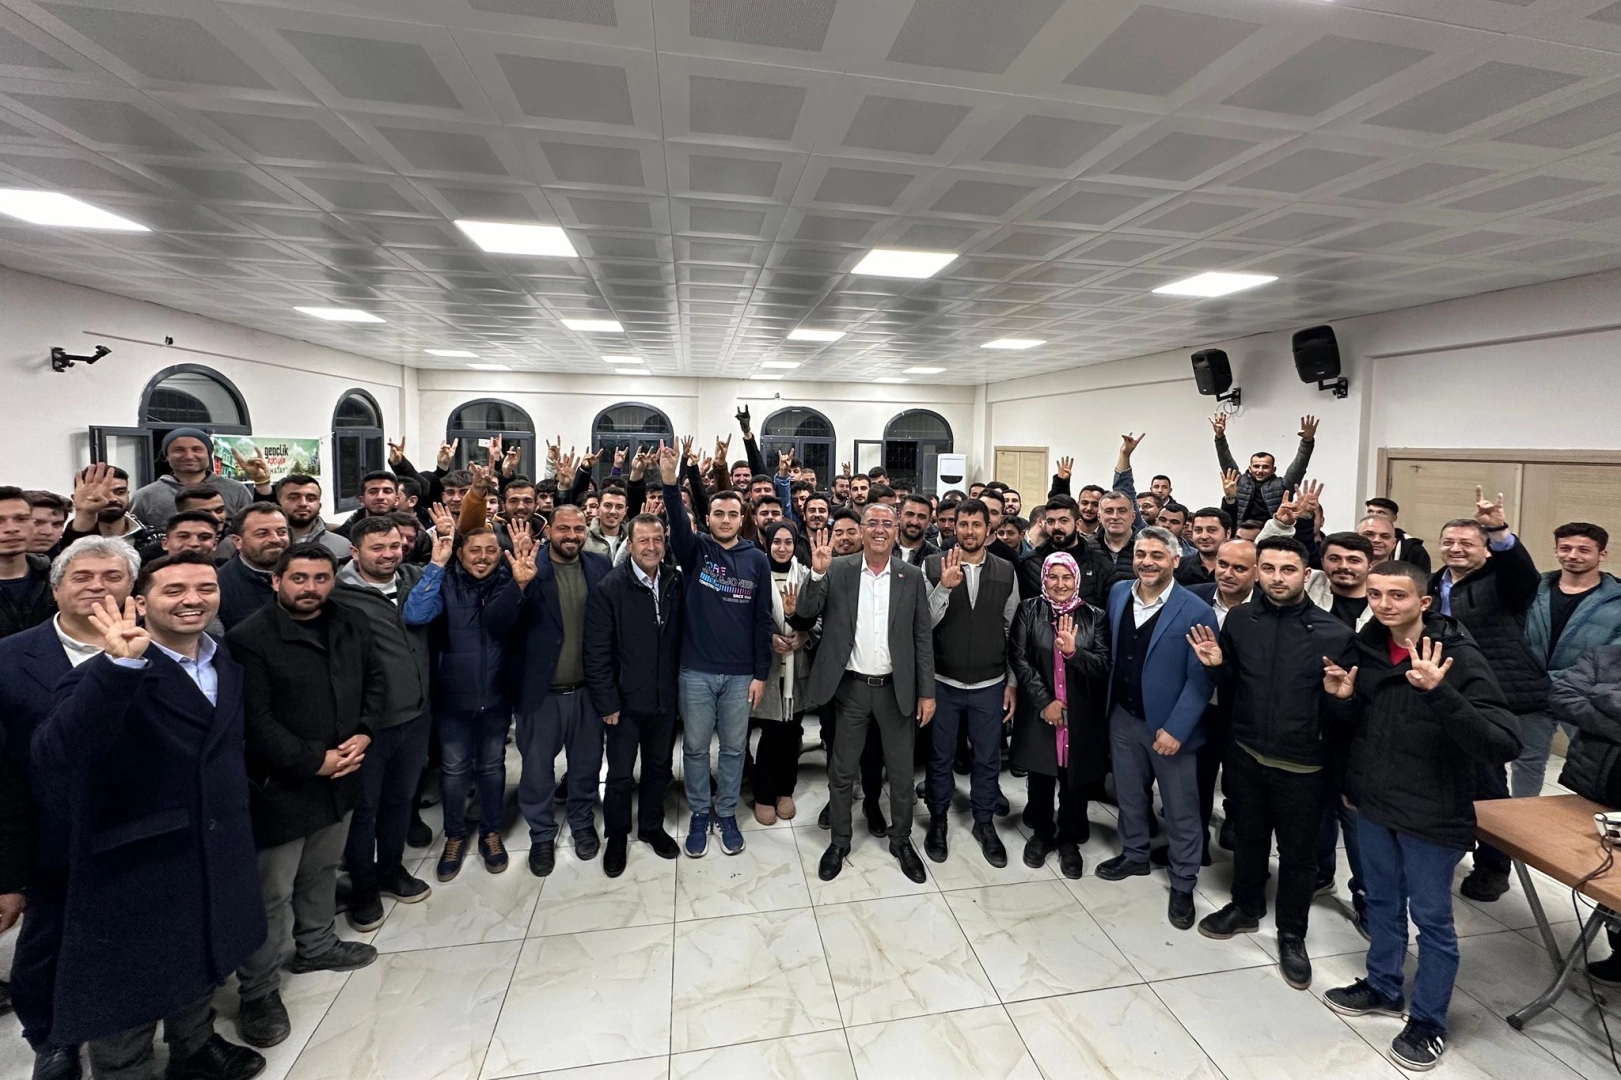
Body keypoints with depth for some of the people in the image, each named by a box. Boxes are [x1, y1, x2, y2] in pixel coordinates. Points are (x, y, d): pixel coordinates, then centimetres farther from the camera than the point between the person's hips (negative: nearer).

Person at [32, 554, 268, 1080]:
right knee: (127, 1005, 14)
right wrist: (120, 665, -48)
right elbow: (51, 757, -39)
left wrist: (238, 832, 12)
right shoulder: (105, 676, -20)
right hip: (134, 871, -7)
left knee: (202, 967, 28)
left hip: (216, 862, 7)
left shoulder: (227, 668, 2)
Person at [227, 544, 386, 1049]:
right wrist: (313, 760, -19)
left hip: (340, 777, 6)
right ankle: (258, 992, 22)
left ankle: (315, 945, 43)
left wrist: (363, 733, -7)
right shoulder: (250, 638, -16)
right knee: (272, 892, 5)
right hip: (280, 784, -6)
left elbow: (376, 680, 8)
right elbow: (254, 718, -19)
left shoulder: (351, 626, 3)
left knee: (322, 872, 23)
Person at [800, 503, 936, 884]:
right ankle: (839, 841, 33)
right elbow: (806, 611, -10)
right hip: (850, 687, -1)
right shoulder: (838, 570, -4)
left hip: (897, 689, 1)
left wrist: (927, 692, -2)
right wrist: (818, 572, -27)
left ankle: (901, 840, 35)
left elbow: (923, 637, 1)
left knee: (902, 771, 13)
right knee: (842, 771, 13)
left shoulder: (912, 576, -1)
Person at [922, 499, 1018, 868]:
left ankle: (985, 823, 37)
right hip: (943, 683, -1)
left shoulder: (1006, 571, -2)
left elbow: (1013, 630, 4)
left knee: (988, 759, 15)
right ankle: (938, 820, 36)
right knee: (940, 757, 15)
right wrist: (945, 586, -28)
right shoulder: (933, 567, -9)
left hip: (990, 684, 2)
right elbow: (923, 624, -14)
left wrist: (1013, 682, 4)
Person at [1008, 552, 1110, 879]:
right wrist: (1044, 701, -12)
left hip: (1081, 714, 0)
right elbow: (1018, 658, -6)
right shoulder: (1029, 610, -2)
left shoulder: (1094, 617, -1)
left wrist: (1073, 651, -24)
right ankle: (1041, 833, 35)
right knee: (1040, 777, 12)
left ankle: (1070, 840, 33)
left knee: (1075, 780, 11)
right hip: (1038, 711, 0)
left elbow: (1104, 666, -6)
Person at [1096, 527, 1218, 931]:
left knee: (1181, 811, 12)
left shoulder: (1196, 612, -17)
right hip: (1123, 719, 5)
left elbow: (1200, 680, -16)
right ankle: (1134, 854, 44)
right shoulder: (1119, 593, -1)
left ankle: (1183, 884, 30)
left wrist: (1175, 729, -18)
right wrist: (1109, 701, 8)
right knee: (1129, 795, 21)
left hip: (1169, 727, -4)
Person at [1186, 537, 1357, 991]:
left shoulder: (1333, 632, -12)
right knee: (1248, 837, 21)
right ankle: (1245, 908, 44)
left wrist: (1340, 695, -27)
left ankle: (1292, 935, 36)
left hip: (1302, 764, -2)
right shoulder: (1239, 619, -5)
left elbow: (1342, 712, -5)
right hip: (1245, 753, 2)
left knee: (1297, 852, 14)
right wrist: (1216, 665, -16)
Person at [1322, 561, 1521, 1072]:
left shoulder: (1461, 658, -20)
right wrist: (1344, 697, -8)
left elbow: (1504, 746, -28)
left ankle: (1428, 1020, 31)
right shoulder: (1369, 649, -2)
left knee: (1431, 918, 12)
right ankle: (1382, 988, 41)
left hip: (1432, 814, -5)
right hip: (1374, 804, 5)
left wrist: (1440, 693, -40)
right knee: (1382, 904, 22)